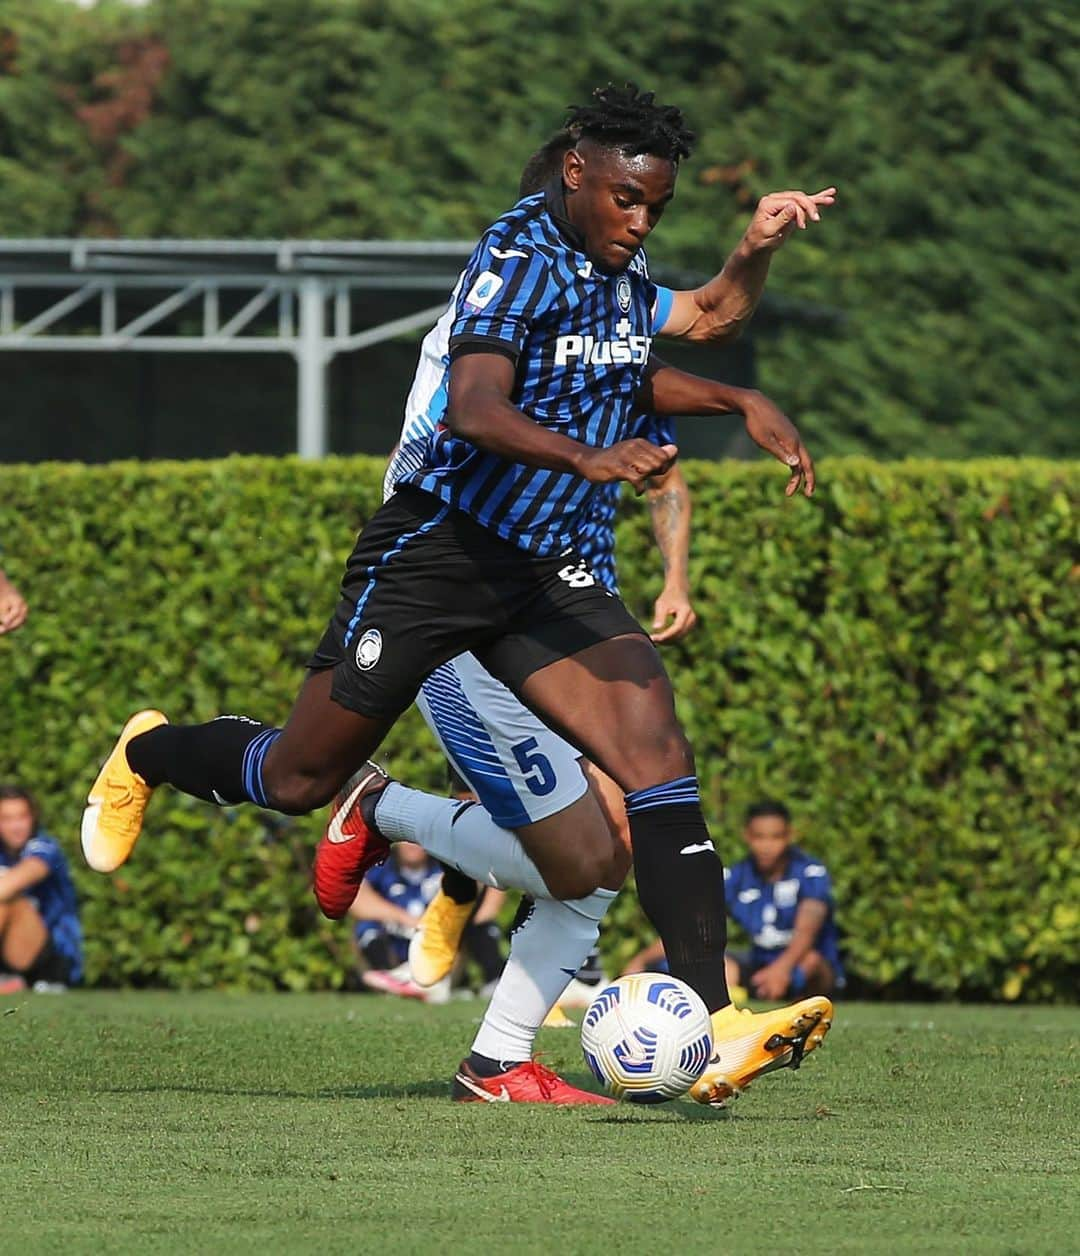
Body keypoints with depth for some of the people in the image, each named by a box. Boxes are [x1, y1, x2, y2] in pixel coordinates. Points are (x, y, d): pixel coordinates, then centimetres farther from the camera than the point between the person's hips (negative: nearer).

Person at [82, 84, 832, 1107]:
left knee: (654, 745, -16)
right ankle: (149, 755, 42)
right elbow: (474, 413, -33)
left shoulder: (621, 273, 7)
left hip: (541, 568, 7)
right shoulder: (520, 260, -19)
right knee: (298, 780, 6)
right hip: (434, 553, -6)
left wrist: (736, 403, 17)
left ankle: (712, 1027, -24)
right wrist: (588, 456, -49)